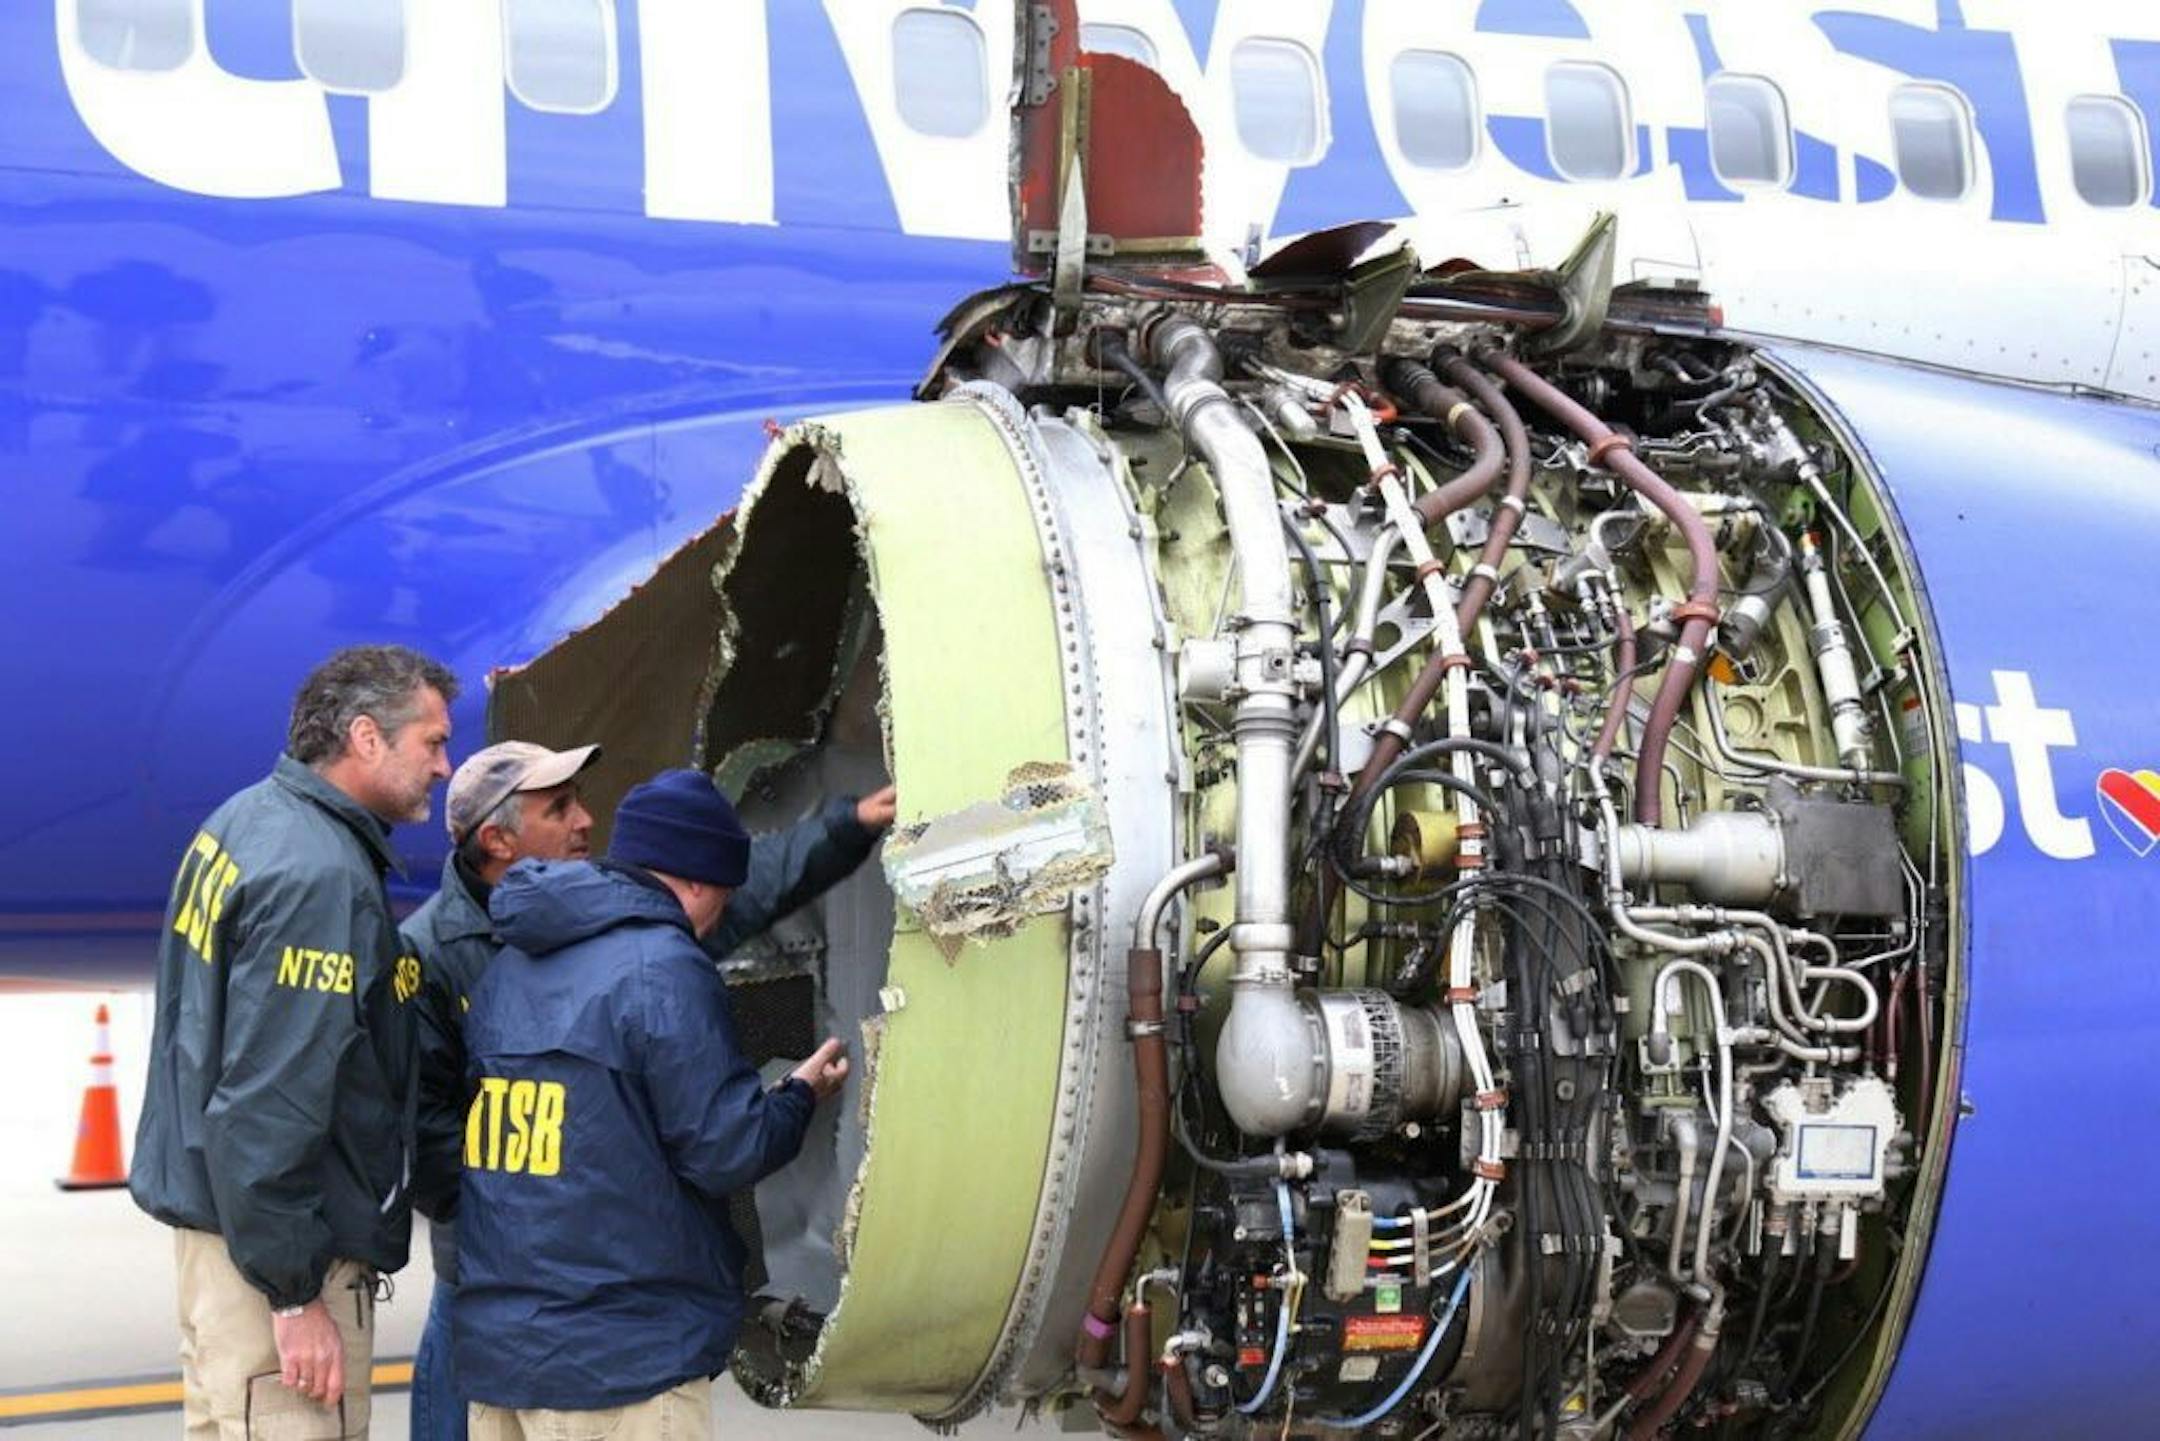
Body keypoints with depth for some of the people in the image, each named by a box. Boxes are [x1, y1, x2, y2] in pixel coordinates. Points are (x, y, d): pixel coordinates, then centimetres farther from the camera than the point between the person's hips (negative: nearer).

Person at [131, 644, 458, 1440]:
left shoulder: (245, 821, 9)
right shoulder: (320, 873, -21)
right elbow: (271, 1102, -25)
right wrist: (296, 1294, -22)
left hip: (214, 1213, 10)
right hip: (269, 1242, -10)